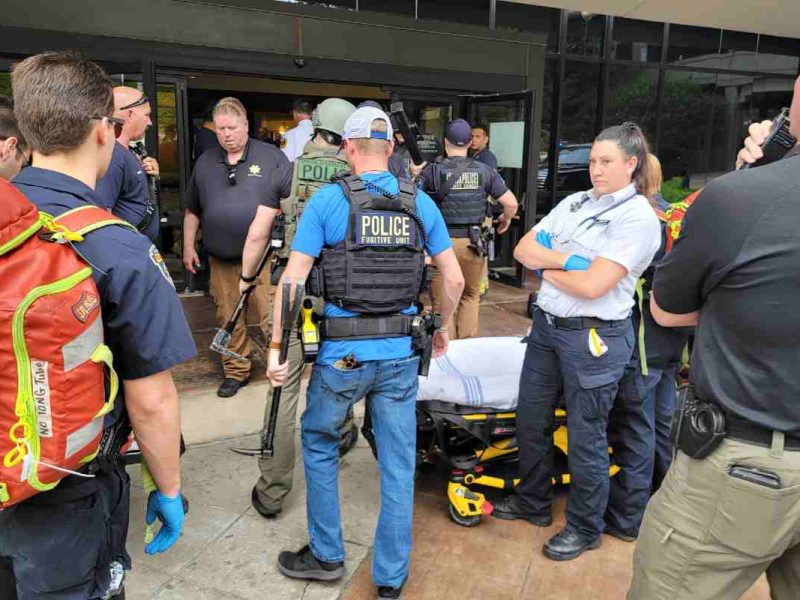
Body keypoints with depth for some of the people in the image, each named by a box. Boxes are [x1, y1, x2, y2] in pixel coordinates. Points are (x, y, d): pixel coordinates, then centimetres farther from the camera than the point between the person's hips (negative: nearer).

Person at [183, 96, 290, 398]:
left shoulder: (271, 156, 0)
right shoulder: (205, 162, 13)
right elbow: (192, 210, 19)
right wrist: (188, 246, 14)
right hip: (221, 260, 4)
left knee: (271, 317, -6)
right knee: (228, 318, 11)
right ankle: (235, 371, 26)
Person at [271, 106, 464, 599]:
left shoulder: (328, 200, -6)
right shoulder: (421, 202, 3)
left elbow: (293, 279, -10)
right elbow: (455, 279, 5)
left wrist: (277, 347, -3)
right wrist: (443, 330, 20)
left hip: (343, 355, -2)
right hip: (401, 356, 3)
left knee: (318, 445, 21)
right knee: (399, 464, 12)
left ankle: (327, 555, 32)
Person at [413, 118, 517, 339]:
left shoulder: (433, 170, -6)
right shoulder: (484, 171, 1)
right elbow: (511, 203, -1)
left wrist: (415, 174, 12)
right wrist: (505, 220, 21)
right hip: (473, 242, 2)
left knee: (442, 299, 11)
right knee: (470, 295, 21)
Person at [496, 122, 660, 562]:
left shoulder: (638, 217, -11)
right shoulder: (575, 202, 9)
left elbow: (592, 285, -20)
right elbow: (523, 249, 4)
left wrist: (546, 267, -5)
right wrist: (568, 259, -11)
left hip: (594, 338, -7)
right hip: (546, 324, 7)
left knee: (585, 437, 6)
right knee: (531, 419, 16)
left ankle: (584, 528, 28)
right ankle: (533, 502, 38)